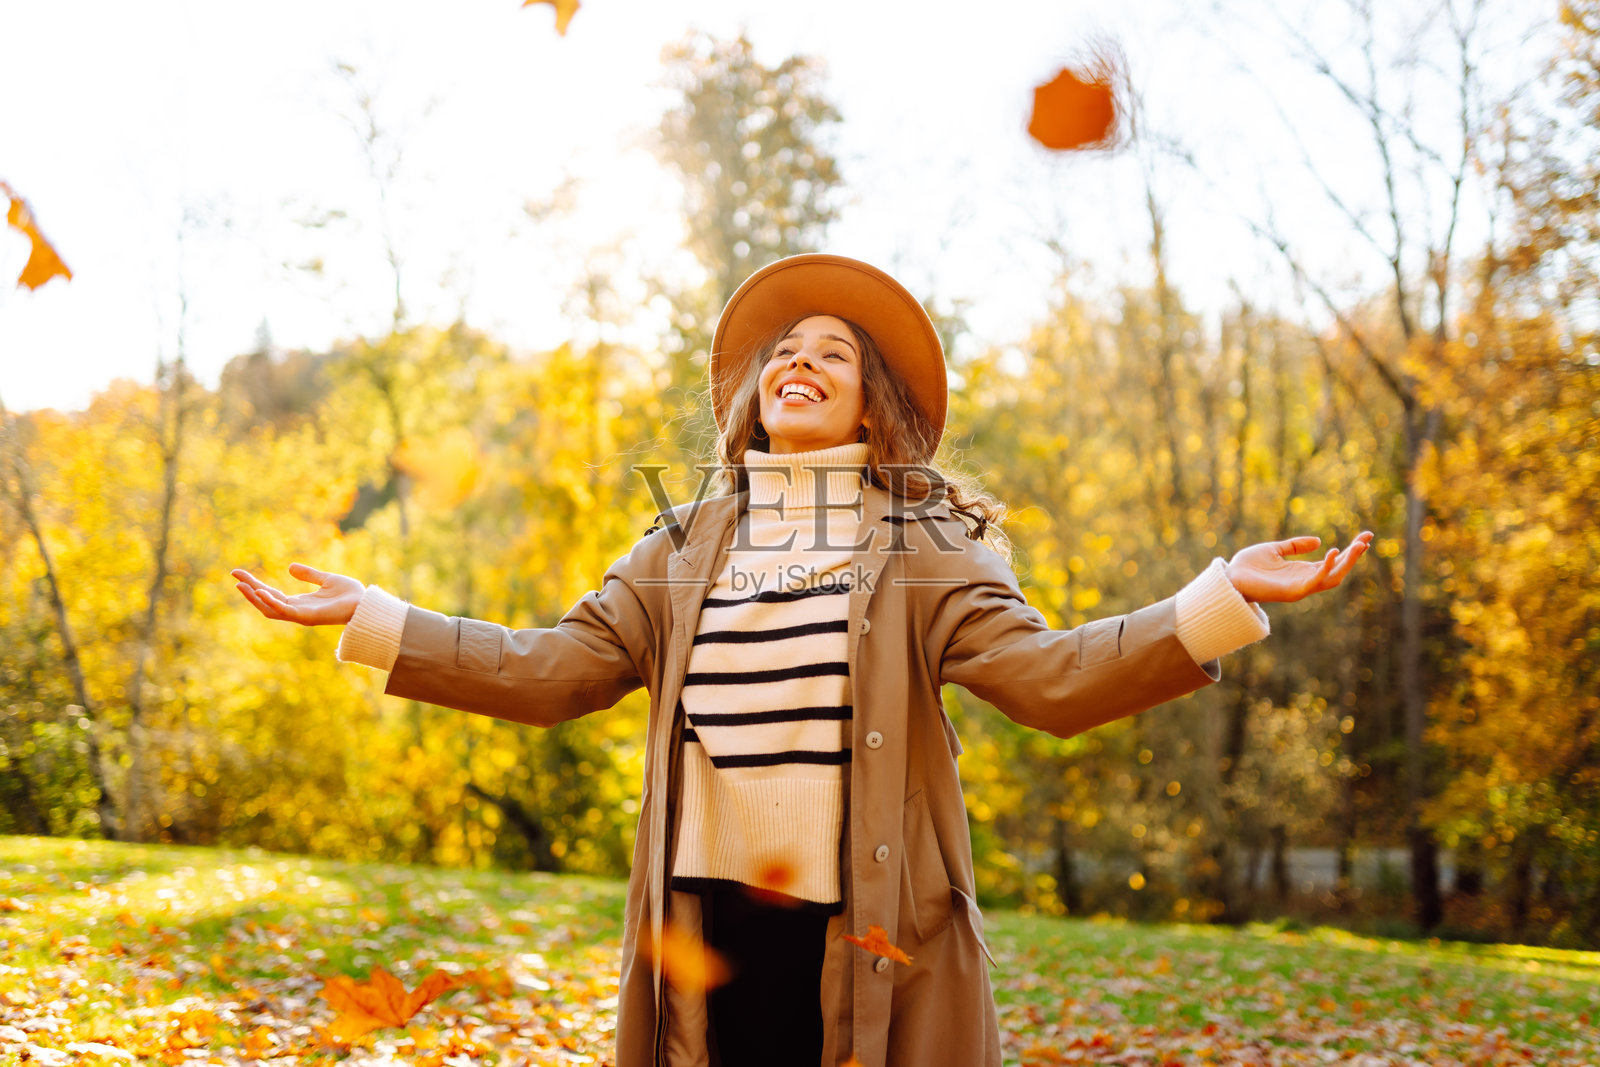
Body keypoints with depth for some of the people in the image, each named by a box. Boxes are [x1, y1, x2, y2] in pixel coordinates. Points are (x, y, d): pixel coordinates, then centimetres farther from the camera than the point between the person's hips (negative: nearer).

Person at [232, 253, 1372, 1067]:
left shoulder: (922, 553, 2)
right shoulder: (682, 553, 11)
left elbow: (1051, 676, -10)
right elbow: (546, 669, 6)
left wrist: (1221, 601, -22)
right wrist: (367, 616, 2)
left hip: (872, 936, -2)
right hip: (710, 922, 3)